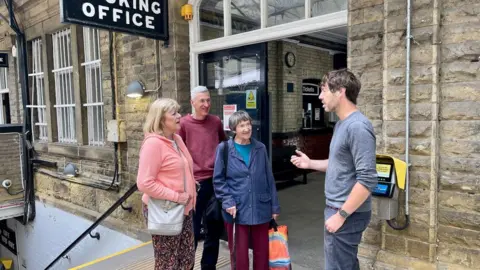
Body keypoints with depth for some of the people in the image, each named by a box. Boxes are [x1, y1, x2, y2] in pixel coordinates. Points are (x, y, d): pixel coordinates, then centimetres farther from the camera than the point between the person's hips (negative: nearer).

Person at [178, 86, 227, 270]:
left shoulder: (216, 121, 7)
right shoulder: (183, 124, -6)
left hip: (216, 181, 5)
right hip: (195, 184, -5)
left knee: (215, 229, 16)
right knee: (192, 231, 5)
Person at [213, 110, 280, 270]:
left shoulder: (260, 148, 4)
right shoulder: (224, 149, -6)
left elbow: (269, 179, 7)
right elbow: (218, 179, -3)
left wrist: (274, 206, 6)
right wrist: (228, 202, -13)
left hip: (261, 209, 3)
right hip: (236, 210, -2)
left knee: (262, 252, 15)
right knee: (239, 254, 12)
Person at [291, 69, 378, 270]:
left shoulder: (357, 126, -21)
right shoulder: (342, 124, 10)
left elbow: (367, 180, -25)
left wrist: (341, 215, -22)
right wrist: (310, 164, 10)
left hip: (348, 213, -10)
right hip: (339, 208, 10)